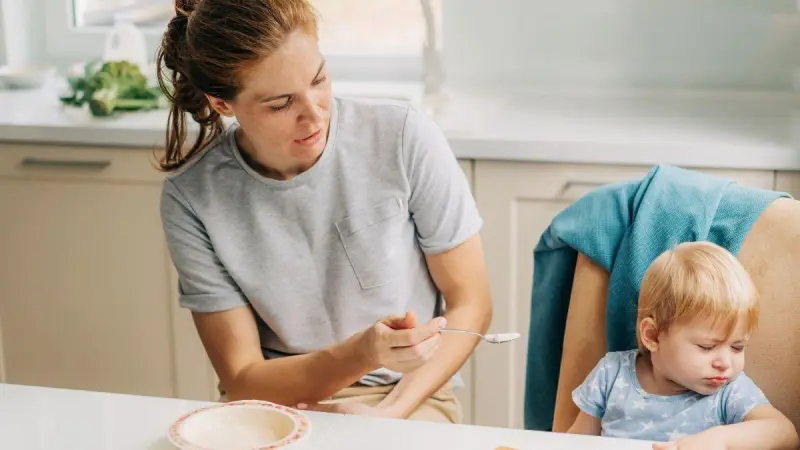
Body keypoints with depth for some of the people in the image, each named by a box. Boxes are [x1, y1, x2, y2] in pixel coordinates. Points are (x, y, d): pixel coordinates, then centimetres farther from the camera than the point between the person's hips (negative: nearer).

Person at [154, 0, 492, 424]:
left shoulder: (404, 137, -11)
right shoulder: (191, 199, -10)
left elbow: (470, 305, -3)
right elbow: (242, 380, -7)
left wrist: (390, 412, -16)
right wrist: (363, 353, -25)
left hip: (409, 394, 0)